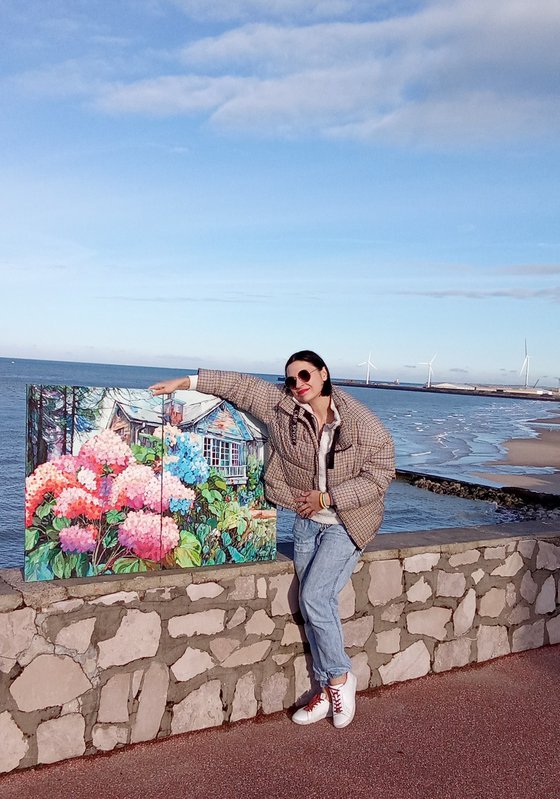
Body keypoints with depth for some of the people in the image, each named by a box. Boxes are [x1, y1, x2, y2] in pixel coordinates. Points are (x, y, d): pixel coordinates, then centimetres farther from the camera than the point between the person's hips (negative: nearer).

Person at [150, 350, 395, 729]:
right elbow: (241, 384, 0)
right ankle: (328, 691, 17)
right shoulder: (282, 406, -9)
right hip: (307, 521, 5)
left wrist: (327, 497, -17)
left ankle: (340, 676, 7)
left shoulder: (363, 423, -19)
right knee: (316, 604, 4)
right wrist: (188, 382, 0)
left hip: (348, 522, -5)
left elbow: (379, 476, -15)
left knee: (314, 597, -15)